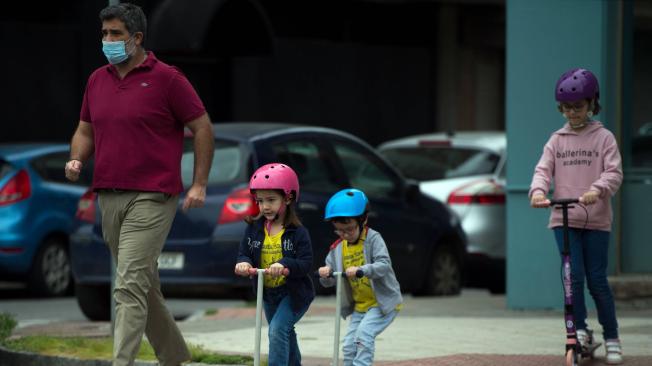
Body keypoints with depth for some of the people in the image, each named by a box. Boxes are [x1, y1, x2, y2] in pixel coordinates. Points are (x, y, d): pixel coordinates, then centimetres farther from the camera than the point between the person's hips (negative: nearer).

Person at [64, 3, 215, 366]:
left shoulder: (166, 78, -7)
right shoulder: (97, 80, 11)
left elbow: (203, 127, -3)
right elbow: (86, 130, 22)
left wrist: (199, 185, -8)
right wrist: (77, 160, 0)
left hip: (151, 199, -7)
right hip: (109, 197, 7)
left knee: (130, 287, -15)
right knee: (143, 286, 16)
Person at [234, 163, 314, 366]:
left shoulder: (297, 232, -17)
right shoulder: (254, 229, -3)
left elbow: (306, 263, -21)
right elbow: (244, 254, -1)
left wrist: (284, 264, -38)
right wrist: (243, 263, -25)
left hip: (293, 293, -6)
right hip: (268, 293, 6)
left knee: (278, 330, -22)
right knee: (286, 335, 22)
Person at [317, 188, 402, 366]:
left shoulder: (373, 239, -14)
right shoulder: (338, 248, 1)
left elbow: (384, 265, -28)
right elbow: (329, 282, 4)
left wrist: (361, 270, -43)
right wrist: (325, 275, -20)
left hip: (383, 302, -6)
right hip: (360, 306, 6)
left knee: (364, 333, -25)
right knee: (349, 345, 1)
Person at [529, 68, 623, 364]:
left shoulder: (603, 138, 2)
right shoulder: (557, 140, 9)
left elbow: (614, 173, -9)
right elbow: (543, 170, -1)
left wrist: (597, 189, -29)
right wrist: (538, 190, -23)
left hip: (596, 220, -2)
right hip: (564, 219, 2)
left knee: (597, 280, 0)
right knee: (574, 274, -12)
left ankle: (611, 337, 12)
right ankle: (579, 329, 3)